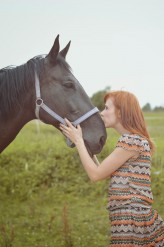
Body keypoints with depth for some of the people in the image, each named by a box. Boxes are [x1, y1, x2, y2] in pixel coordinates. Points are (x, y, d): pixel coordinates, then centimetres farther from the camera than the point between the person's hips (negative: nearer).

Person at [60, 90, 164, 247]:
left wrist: (78, 141, -4)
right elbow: (105, 174, 17)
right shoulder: (133, 140, 15)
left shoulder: (131, 140, -14)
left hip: (131, 219, -9)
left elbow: (96, 174, -13)